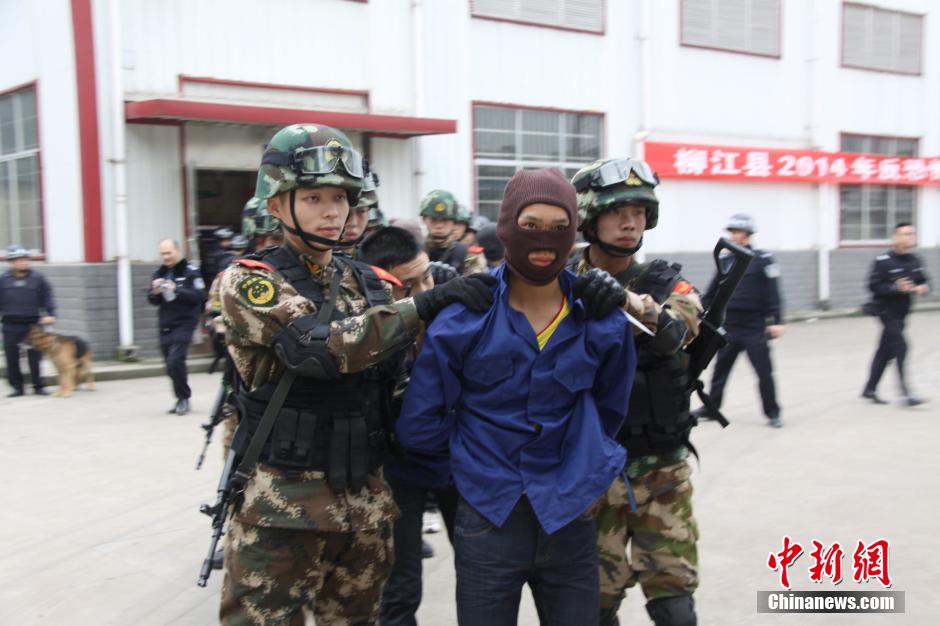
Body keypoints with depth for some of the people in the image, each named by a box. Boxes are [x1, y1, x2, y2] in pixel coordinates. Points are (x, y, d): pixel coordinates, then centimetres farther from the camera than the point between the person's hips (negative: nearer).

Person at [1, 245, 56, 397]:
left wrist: (50, 314, -11)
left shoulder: (38, 278, 1)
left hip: (32, 323, -2)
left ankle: (38, 386, 12)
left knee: (34, 356, 1)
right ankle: (17, 387, 15)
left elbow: (47, 298, 1)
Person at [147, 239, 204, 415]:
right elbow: (152, 301, 12)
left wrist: (176, 289, -21)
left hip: (184, 324, -6)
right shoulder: (158, 273, 12)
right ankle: (181, 400, 23)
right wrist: (155, 292, -9)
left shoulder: (190, 271, -5)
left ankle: (184, 398, -1)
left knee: (175, 361, -17)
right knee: (170, 365, 9)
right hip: (165, 326, 6)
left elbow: (197, 296, -13)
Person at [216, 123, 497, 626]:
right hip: (282, 505, -5)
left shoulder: (368, 284, 10)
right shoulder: (249, 281, -7)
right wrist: (425, 305, -28)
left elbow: (395, 377, 12)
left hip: (365, 501, 6)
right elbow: (321, 347, -24)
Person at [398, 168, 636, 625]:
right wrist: (477, 454, 5)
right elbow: (419, 426, -4)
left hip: (571, 518, 2)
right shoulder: (463, 319, -10)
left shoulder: (602, 321, -3)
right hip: (488, 518, -2)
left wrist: (582, 464, 10)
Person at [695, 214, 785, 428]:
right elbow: (712, 293, 14)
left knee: (764, 371, -1)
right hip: (729, 327, 5)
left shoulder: (762, 260, -6)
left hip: (755, 328, -5)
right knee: (720, 368, 11)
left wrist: (776, 321, -17)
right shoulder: (726, 261, 7)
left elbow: (773, 293, -11)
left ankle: (772, 413, 10)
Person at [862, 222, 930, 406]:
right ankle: (906, 392, -13)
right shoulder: (883, 261, -14)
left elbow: (923, 282, 13)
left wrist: (922, 288, -10)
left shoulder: (915, 261, 5)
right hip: (887, 310, -7)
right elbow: (873, 286, -16)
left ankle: (870, 389, 23)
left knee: (885, 351, 12)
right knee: (900, 347, -15)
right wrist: (896, 287, -27)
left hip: (902, 312, 7)